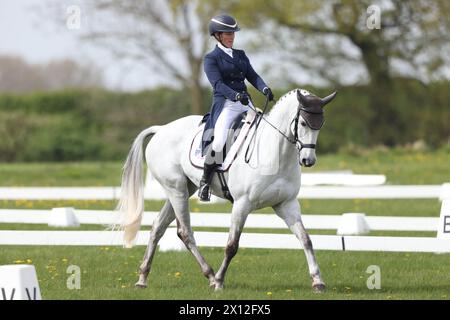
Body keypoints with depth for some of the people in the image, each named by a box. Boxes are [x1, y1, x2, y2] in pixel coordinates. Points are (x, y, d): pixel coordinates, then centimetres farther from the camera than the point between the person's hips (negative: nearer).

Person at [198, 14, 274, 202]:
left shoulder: (240, 55, 20)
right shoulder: (211, 58, 1)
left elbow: (252, 76, 11)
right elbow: (217, 83, -12)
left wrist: (264, 88, -11)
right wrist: (236, 95, -29)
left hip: (246, 104, 6)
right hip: (225, 104, -6)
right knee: (219, 142, -27)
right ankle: (205, 181, -8)